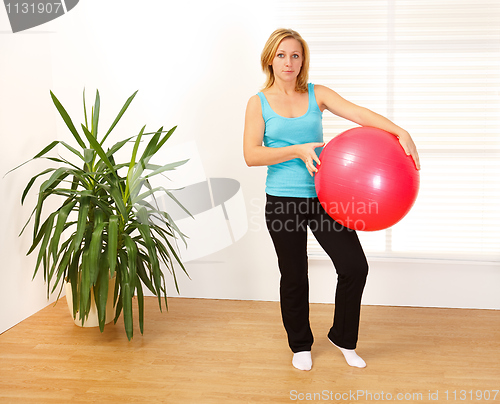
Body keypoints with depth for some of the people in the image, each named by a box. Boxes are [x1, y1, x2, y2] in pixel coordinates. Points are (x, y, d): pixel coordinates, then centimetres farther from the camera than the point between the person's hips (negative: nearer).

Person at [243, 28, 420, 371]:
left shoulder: (317, 94, 4)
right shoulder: (259, 103, 0)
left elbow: (358, 113, -11)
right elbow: (251, 154, -10)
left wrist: (400, 131, -26)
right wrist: (298, 151, -20)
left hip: (323, 195, 2)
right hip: (283, 200, -2)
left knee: (355, 266, -3)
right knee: (294, 278, 9)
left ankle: (343, 339, 22)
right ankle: (301, 345, 33)